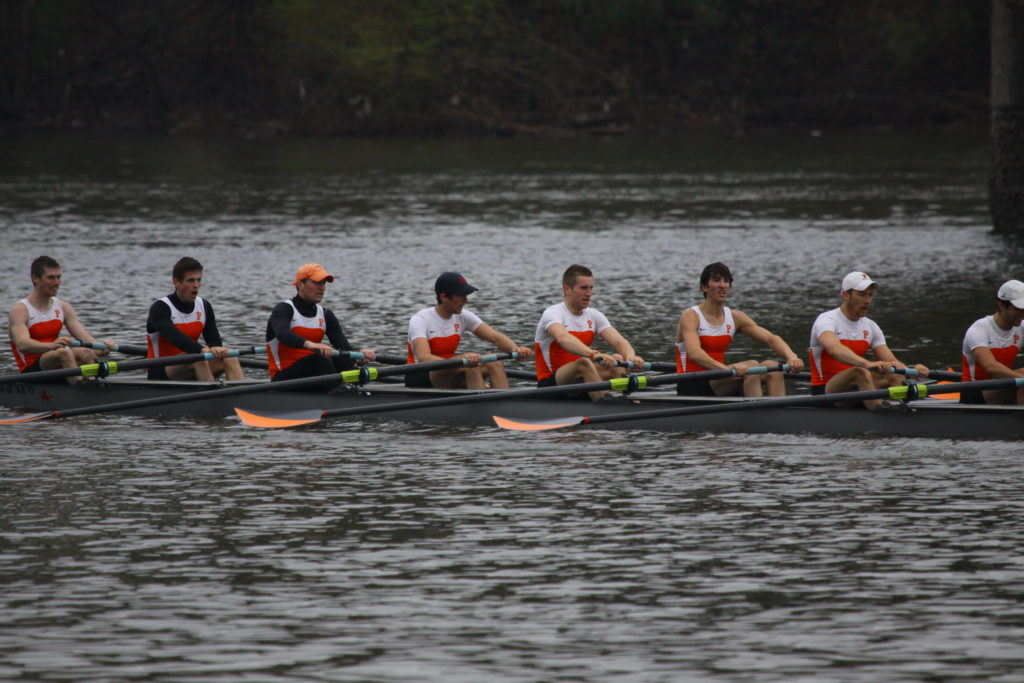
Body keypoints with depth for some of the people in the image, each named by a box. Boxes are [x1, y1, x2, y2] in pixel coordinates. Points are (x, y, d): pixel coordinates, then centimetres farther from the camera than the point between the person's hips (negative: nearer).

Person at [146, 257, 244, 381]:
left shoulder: (204, 306, 8)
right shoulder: (160, 309, -12)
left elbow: (214, 340, 0)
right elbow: (174, 336, -30)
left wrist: (215, 349, -26)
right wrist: (202, 350, -46)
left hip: (190, 373, 6)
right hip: (160, 374, -6)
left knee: (228, 356, -19)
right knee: (197, 357, -33)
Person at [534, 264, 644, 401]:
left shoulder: (593, 315, 10)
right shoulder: (552, 313, -12)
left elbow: (618, 341, -5)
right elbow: (563, 338, -35)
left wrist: (631, 357, -30)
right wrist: (594, 354, -53)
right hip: (550, 385, -7)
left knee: (617, 359, -14)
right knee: (584, 363, -34)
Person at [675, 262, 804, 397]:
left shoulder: (735, 318, 10)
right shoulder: (691, 316, -9)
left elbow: (771, 339, -1)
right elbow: (694, 353, -28)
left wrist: (791, 357, -23)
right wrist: (727, 369, -45)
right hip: (691, 387, -7)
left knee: (772, 367, -18)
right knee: (751, 366, -28)